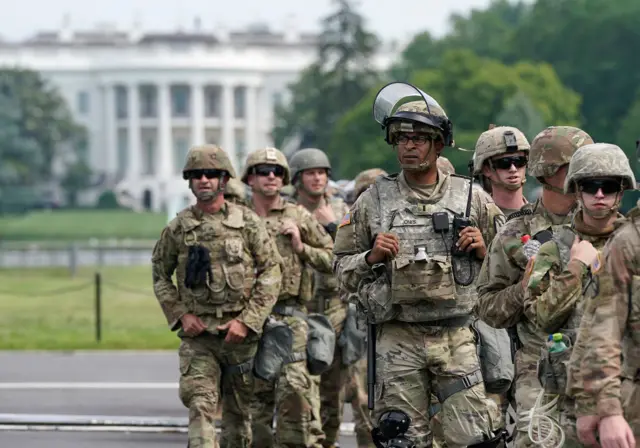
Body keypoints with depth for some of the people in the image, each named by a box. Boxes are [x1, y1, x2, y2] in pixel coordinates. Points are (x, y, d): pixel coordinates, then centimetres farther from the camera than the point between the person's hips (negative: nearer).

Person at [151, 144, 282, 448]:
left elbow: (270, 275, -2)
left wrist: (247, 321, -10)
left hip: (239, 332, 0)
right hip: (197, 333, 0)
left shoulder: (248, 223, -1)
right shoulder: (177, 229, 3)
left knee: (238, 410, 10)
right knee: (200, 406, -14)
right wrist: (180, 314, -1)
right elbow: (160, 275, 13)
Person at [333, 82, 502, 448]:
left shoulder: (469, 197, 6)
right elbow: (341, 268, 10)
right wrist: (371, 257, -9)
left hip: (457, 337, 0)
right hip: (397, 339, 0)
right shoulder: (374, 201, 6)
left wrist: (482, 250, -7)